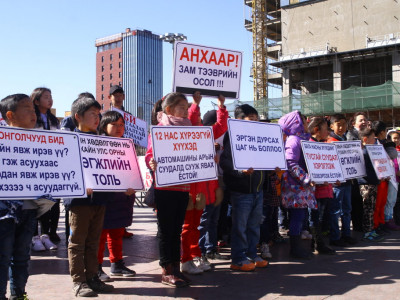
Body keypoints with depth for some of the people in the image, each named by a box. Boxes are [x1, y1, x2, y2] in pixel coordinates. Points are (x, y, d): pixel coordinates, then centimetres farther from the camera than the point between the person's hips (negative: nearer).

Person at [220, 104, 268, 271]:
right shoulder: (233, 138, -10)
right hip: (241, 190, -8)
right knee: (240, 226, 0)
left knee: (254, 225, 15)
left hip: (257, 189, 8)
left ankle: (251, 255, 28)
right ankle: (238, 259, 10)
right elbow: (224, 161, -21)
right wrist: (240, 170, -33)